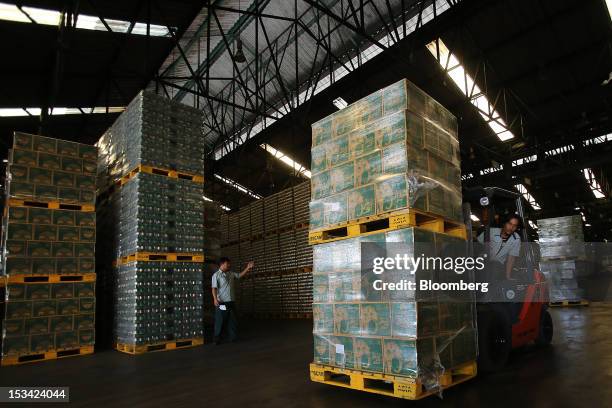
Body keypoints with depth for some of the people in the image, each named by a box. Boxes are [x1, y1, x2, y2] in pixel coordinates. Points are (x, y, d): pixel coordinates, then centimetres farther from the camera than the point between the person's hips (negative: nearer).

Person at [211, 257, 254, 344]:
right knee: (220, 321, 0)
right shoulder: (216, 275, -7)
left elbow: (240, 275, 21)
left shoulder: (231, 274, 12)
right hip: (222, 302, -6)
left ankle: (232, 337, 22)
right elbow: (214, 288, -14)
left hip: (231, 301, 6)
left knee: (232, 320, 11)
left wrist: (248, 268, 9)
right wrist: (215, 299, -26)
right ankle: (217, 339, 10)